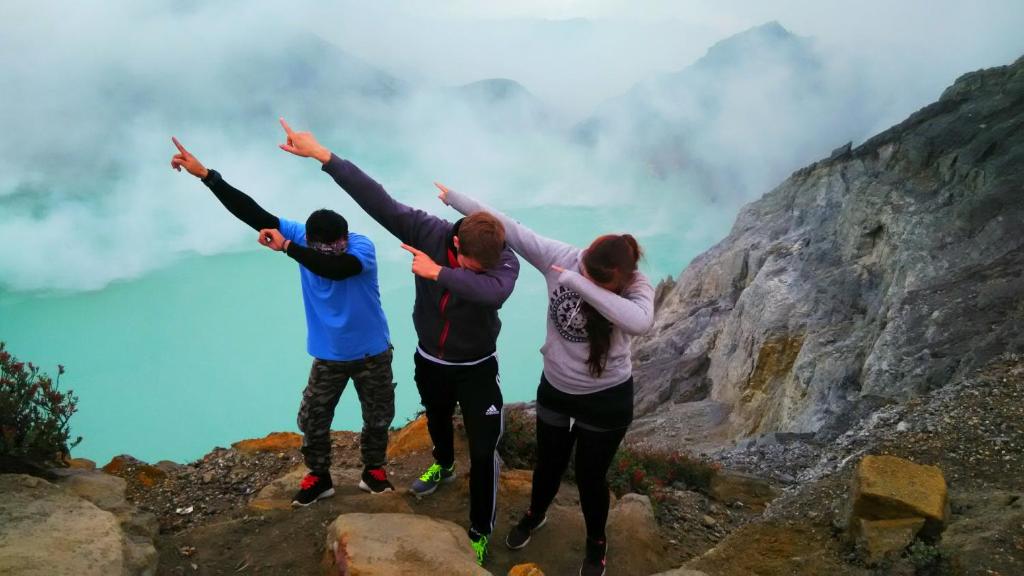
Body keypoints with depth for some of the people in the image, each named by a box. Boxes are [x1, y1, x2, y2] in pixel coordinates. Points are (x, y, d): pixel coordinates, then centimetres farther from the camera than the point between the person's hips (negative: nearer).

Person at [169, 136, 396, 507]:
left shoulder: (362, 246, -26)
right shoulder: (301, 236, -15)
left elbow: (334, 268, -48)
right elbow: (254, 214, -21)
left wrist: (287, 248, -42)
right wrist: (205, 175, -27)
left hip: (372, 353, -2)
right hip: (328, 356, 3)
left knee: (378, 417, 14)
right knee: (312, 419, 10)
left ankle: (374, 470, 39)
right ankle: (319, 477, 34)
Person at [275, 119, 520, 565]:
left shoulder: (505, 261, -28)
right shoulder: (428, 231, -23)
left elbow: (493, 292, -51)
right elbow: (375, 198, -26)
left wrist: (438, 272, -49)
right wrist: (321, 154, -28)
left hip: (477, 368, -3)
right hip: (429, 360, 4)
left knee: (483, 451, 1)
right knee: (436, 421, 30)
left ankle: (480, 533, 22)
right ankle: (443, 467, 64)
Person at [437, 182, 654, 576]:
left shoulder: (636, 286, -26)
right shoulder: (561, 257, -20)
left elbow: (639, 322, -48)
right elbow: (509, 228, -15)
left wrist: (578, 283, -46)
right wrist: (455, 199, -9)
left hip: (606, 400, -3)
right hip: (554, 388, 3)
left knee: (590, 476, 14)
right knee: (548, 463, 24)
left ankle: (597, 543, 45)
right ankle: (535, 515, 57)